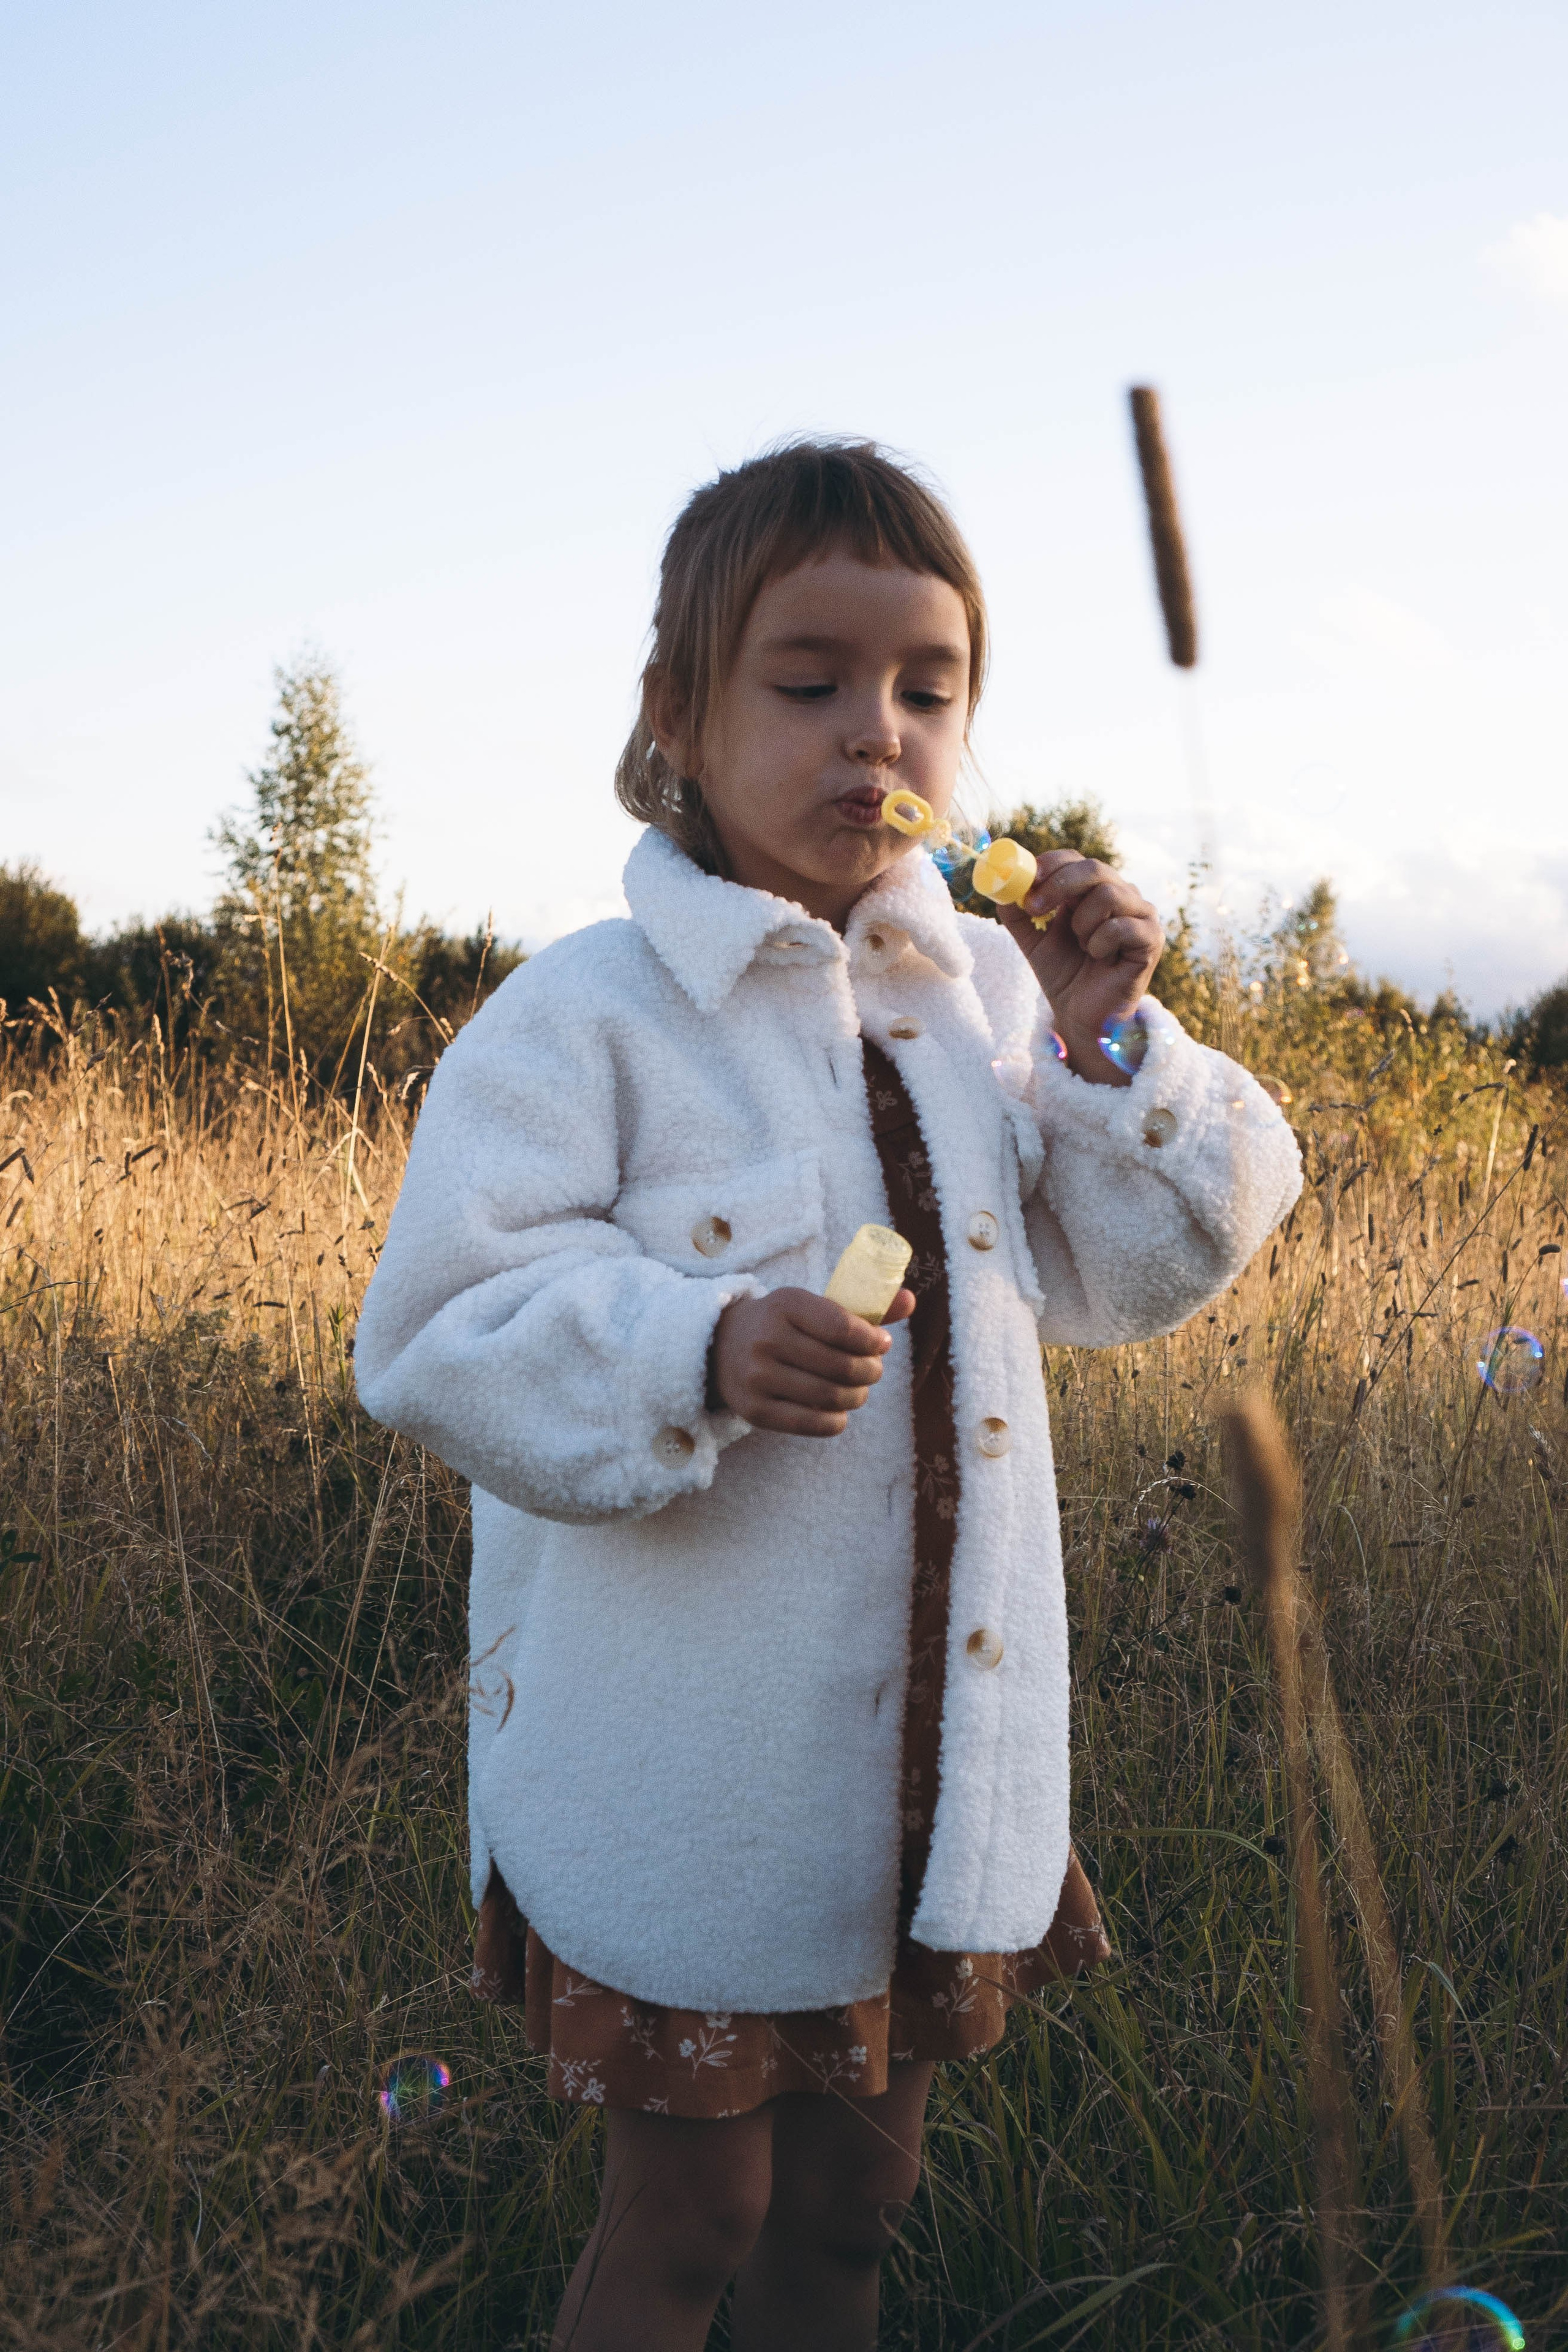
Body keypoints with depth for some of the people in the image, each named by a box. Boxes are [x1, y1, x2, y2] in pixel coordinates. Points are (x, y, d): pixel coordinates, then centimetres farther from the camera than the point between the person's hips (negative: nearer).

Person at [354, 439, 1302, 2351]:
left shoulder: (986, 991, 2)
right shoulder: (585, 1019, -14)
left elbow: (1120, 1282, 8)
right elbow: (448, 1337, -17)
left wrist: (1104, 1052, -7)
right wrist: (698, 1353, -33)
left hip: (945, 1756, 5)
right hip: (680, 1788, -5)